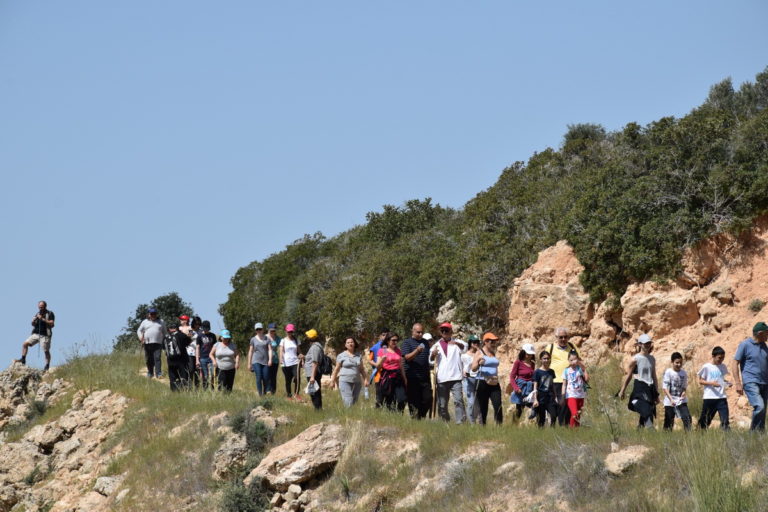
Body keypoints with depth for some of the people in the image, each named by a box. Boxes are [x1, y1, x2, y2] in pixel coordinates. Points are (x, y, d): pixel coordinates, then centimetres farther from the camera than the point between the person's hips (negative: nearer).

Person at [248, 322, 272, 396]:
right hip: (256, 361, -1)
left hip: (265, 362, 1)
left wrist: (270, 359, -13)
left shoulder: (267, 339, 9)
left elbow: (270, 349, 2)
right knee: (259, 378, -13)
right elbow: (250, 351, 11)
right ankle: (260, 395, -10)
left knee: (266, 379, -4)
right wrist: (249, 363, 9)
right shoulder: (253, 339, 8)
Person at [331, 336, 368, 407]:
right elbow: (336, 369, 6)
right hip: (345, 381, -3)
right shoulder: (341, 356, 3)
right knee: (348, 403, -14)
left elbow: (362, 369, 17)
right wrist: (332, 381, 5)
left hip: (357, 381, 4)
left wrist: (365, 379, 9)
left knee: (355, 402, 0)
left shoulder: (359, 356, 12)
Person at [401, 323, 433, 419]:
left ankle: (422, 415, 18)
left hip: (425, 377, 5)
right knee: (414, 401, -2)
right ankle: (415, 418, 4)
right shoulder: (407, 343, 0)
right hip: (412, 377, -5)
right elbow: (407, 357, -15)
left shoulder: (425, 342, 18)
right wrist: (417, 351, -29)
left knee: (428, 399, 1)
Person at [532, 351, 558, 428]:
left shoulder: (551, 372, 11)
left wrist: (555, 397, 16)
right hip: (541, 397, -4)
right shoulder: (537, 372, -4)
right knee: (541, 419, 1)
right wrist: (535, 399, -12)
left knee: (554, 416, -11)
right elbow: (535, 387, -6)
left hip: (550, 397, 4)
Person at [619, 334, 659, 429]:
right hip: (639, 389, -6)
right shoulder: (636, 359, -4)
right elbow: (628, 376, 2)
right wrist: (622, 391, 6)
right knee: (647, 413, -19)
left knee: (644, 415, 5)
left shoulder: (652, 359, 14)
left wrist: (657, 393, 19)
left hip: (650, 389, 6)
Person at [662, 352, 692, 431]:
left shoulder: (683, 373, 6)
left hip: (681, 400, 3)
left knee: (687, 418, -12)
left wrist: (684, 392, -7)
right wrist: (671, 399, -21)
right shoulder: (668, 372, -7)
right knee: (669, 422, 0)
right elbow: (665, 387, -11)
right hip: (669, 402, -3)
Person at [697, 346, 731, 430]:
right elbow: (700, 381, -2)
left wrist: (727, 383, 1)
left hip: (721, 397, 3)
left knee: (725, 419, -9)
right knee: (705, 420, 5)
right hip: (709, 397, -3)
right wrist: (711, 383, -18)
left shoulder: (723, 367, 11)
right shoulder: (706, 367, -3)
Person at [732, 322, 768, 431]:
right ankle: (753, 432, -11)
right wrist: (738, 383, -12)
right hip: (751, 382, -7)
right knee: (759, 407, -22)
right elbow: (735, 364, -5)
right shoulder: (745, 345, -4)